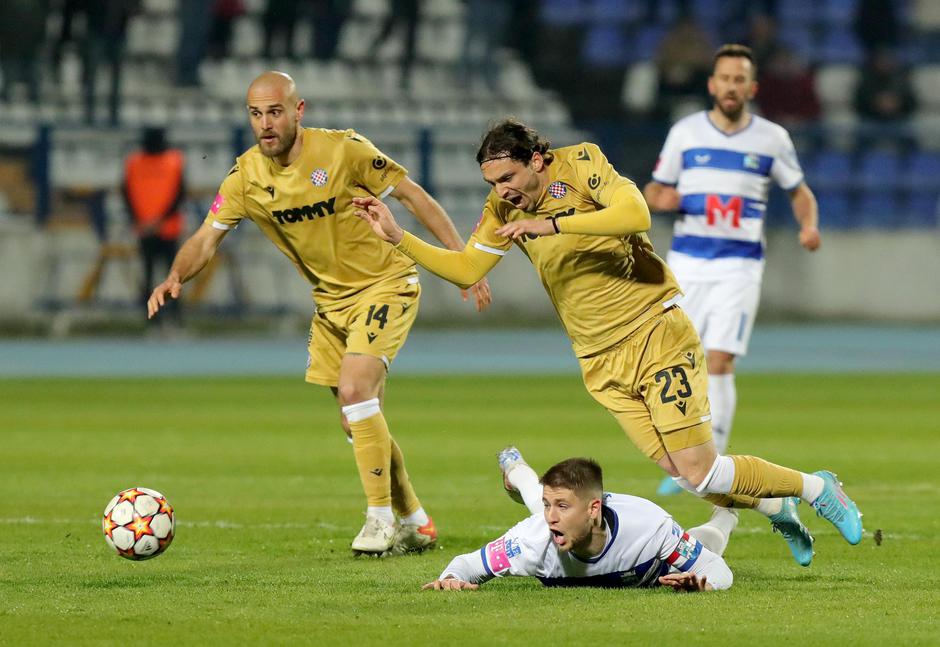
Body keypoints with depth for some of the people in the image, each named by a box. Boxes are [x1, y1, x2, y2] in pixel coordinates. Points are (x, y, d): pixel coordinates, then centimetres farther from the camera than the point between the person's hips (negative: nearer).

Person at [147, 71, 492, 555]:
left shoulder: (342, 151, -21)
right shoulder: (246, 177, -8)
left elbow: (412, 195, -13)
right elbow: (206, 238, -8)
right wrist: (176, 277, -29)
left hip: (386, 284, -6)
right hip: (331, 298, 6)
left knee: (354, 390, -24)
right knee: (358, 421, 10)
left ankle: (381, 520, -14)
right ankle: (415, 523, 26)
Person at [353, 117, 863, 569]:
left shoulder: (580, 164, -12)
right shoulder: (504, 208, 4)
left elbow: (636, 214, -28)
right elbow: (465, 269, 10)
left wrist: (552, 223, -32)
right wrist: (397, 237, -1)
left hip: (656, 332, -5)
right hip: (602, 361, 5)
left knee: (699, 471, -12)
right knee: (680, 472, -5)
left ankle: (817, 489, 11)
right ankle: (777, 509, 20)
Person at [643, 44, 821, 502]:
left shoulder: (772, 139, 3)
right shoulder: (685, 133, 5)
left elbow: (799, 192, 14)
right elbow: (653, 192, 12)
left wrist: (809, 225, -6)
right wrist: (662, 199, -12)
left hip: (739, 267, -2)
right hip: (687, 263, 2)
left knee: (719, 364, -12)